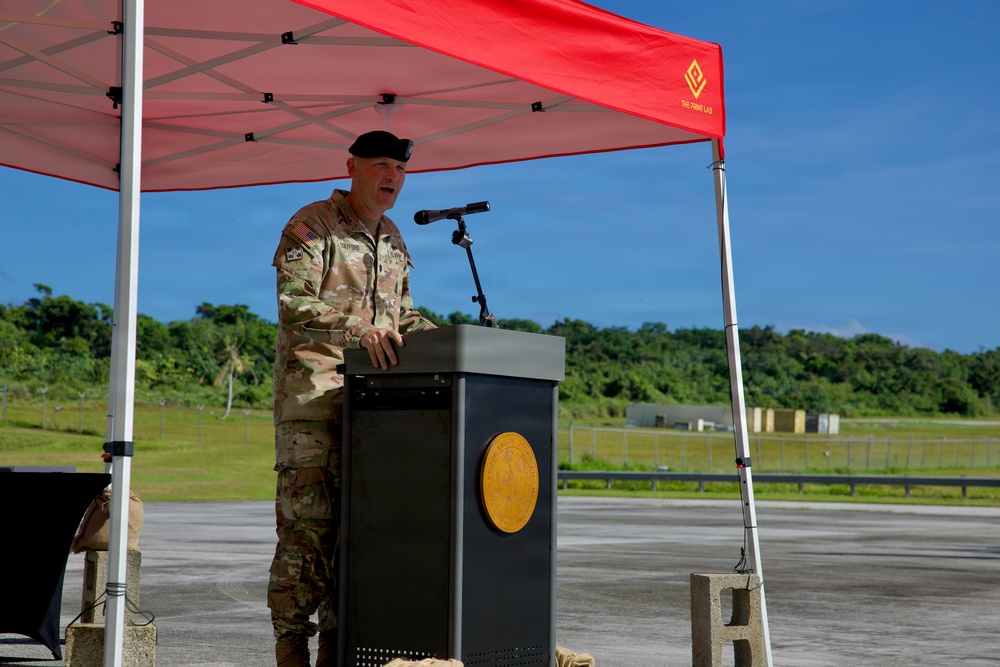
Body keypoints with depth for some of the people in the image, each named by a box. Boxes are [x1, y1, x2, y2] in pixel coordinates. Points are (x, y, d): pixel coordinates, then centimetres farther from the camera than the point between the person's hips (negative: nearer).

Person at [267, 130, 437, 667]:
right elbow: (293, 305, -16)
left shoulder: (392, 238, 20)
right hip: (312, 394, -7)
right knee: (306, 522, -9)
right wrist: (359, 330, -29)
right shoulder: (311, 226, -4)